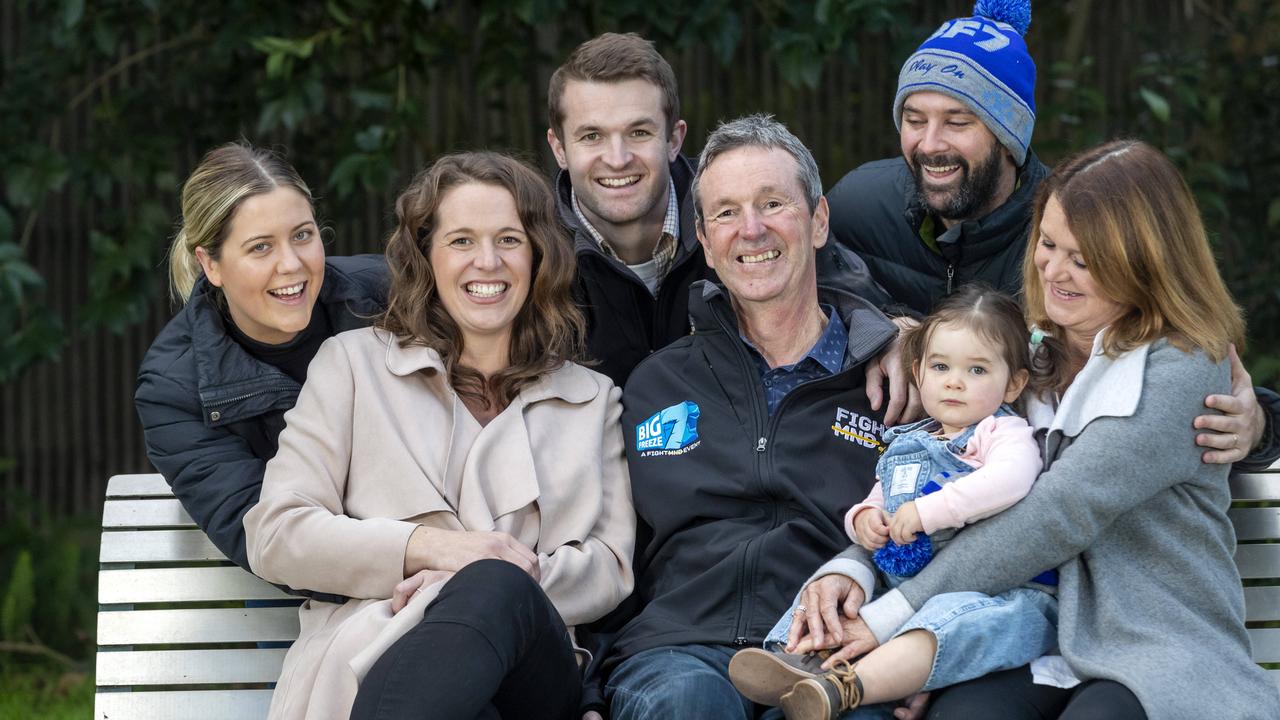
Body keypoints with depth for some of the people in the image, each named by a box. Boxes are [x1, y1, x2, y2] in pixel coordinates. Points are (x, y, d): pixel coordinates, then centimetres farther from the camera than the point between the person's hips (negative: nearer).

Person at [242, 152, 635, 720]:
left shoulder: (594, 401, 26)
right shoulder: (353, 363, 20)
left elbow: (611, 566, 13)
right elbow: (273, 535, 9)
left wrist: (491, 584, -9)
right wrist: (424, 546, -8)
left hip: (533, 673, 2)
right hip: (369, 659, -2)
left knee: (495, 587, -39)